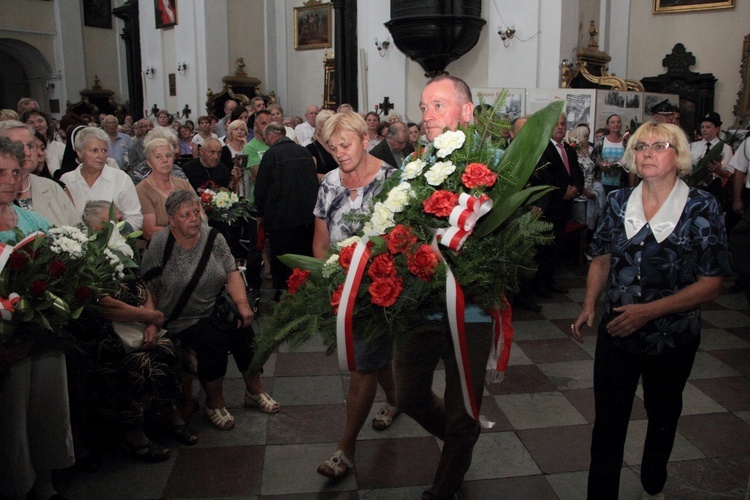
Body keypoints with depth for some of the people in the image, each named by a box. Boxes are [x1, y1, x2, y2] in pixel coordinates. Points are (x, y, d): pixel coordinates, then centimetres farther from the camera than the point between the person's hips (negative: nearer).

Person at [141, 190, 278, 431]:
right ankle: (214, 403, -4)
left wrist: (243, 304, -13)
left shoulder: (212, 237, 0)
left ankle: (254, 391, 1)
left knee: (243, 329, -21)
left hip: (216, 310, 4)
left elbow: (232, 273, 0)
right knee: (213, 341, -27)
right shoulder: (159, 245, -10)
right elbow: (148, 288, -9)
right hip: (182, 320, -3)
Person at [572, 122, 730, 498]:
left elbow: (711, 283, -14)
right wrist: (589, 306, -6)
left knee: (662, 417, 22)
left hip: (673, 339, -1)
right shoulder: (618, 202, -3)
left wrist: (649, 311, -22)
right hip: (616, 333, 1)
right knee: (608, 421, 5)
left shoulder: (701, 207, -13)